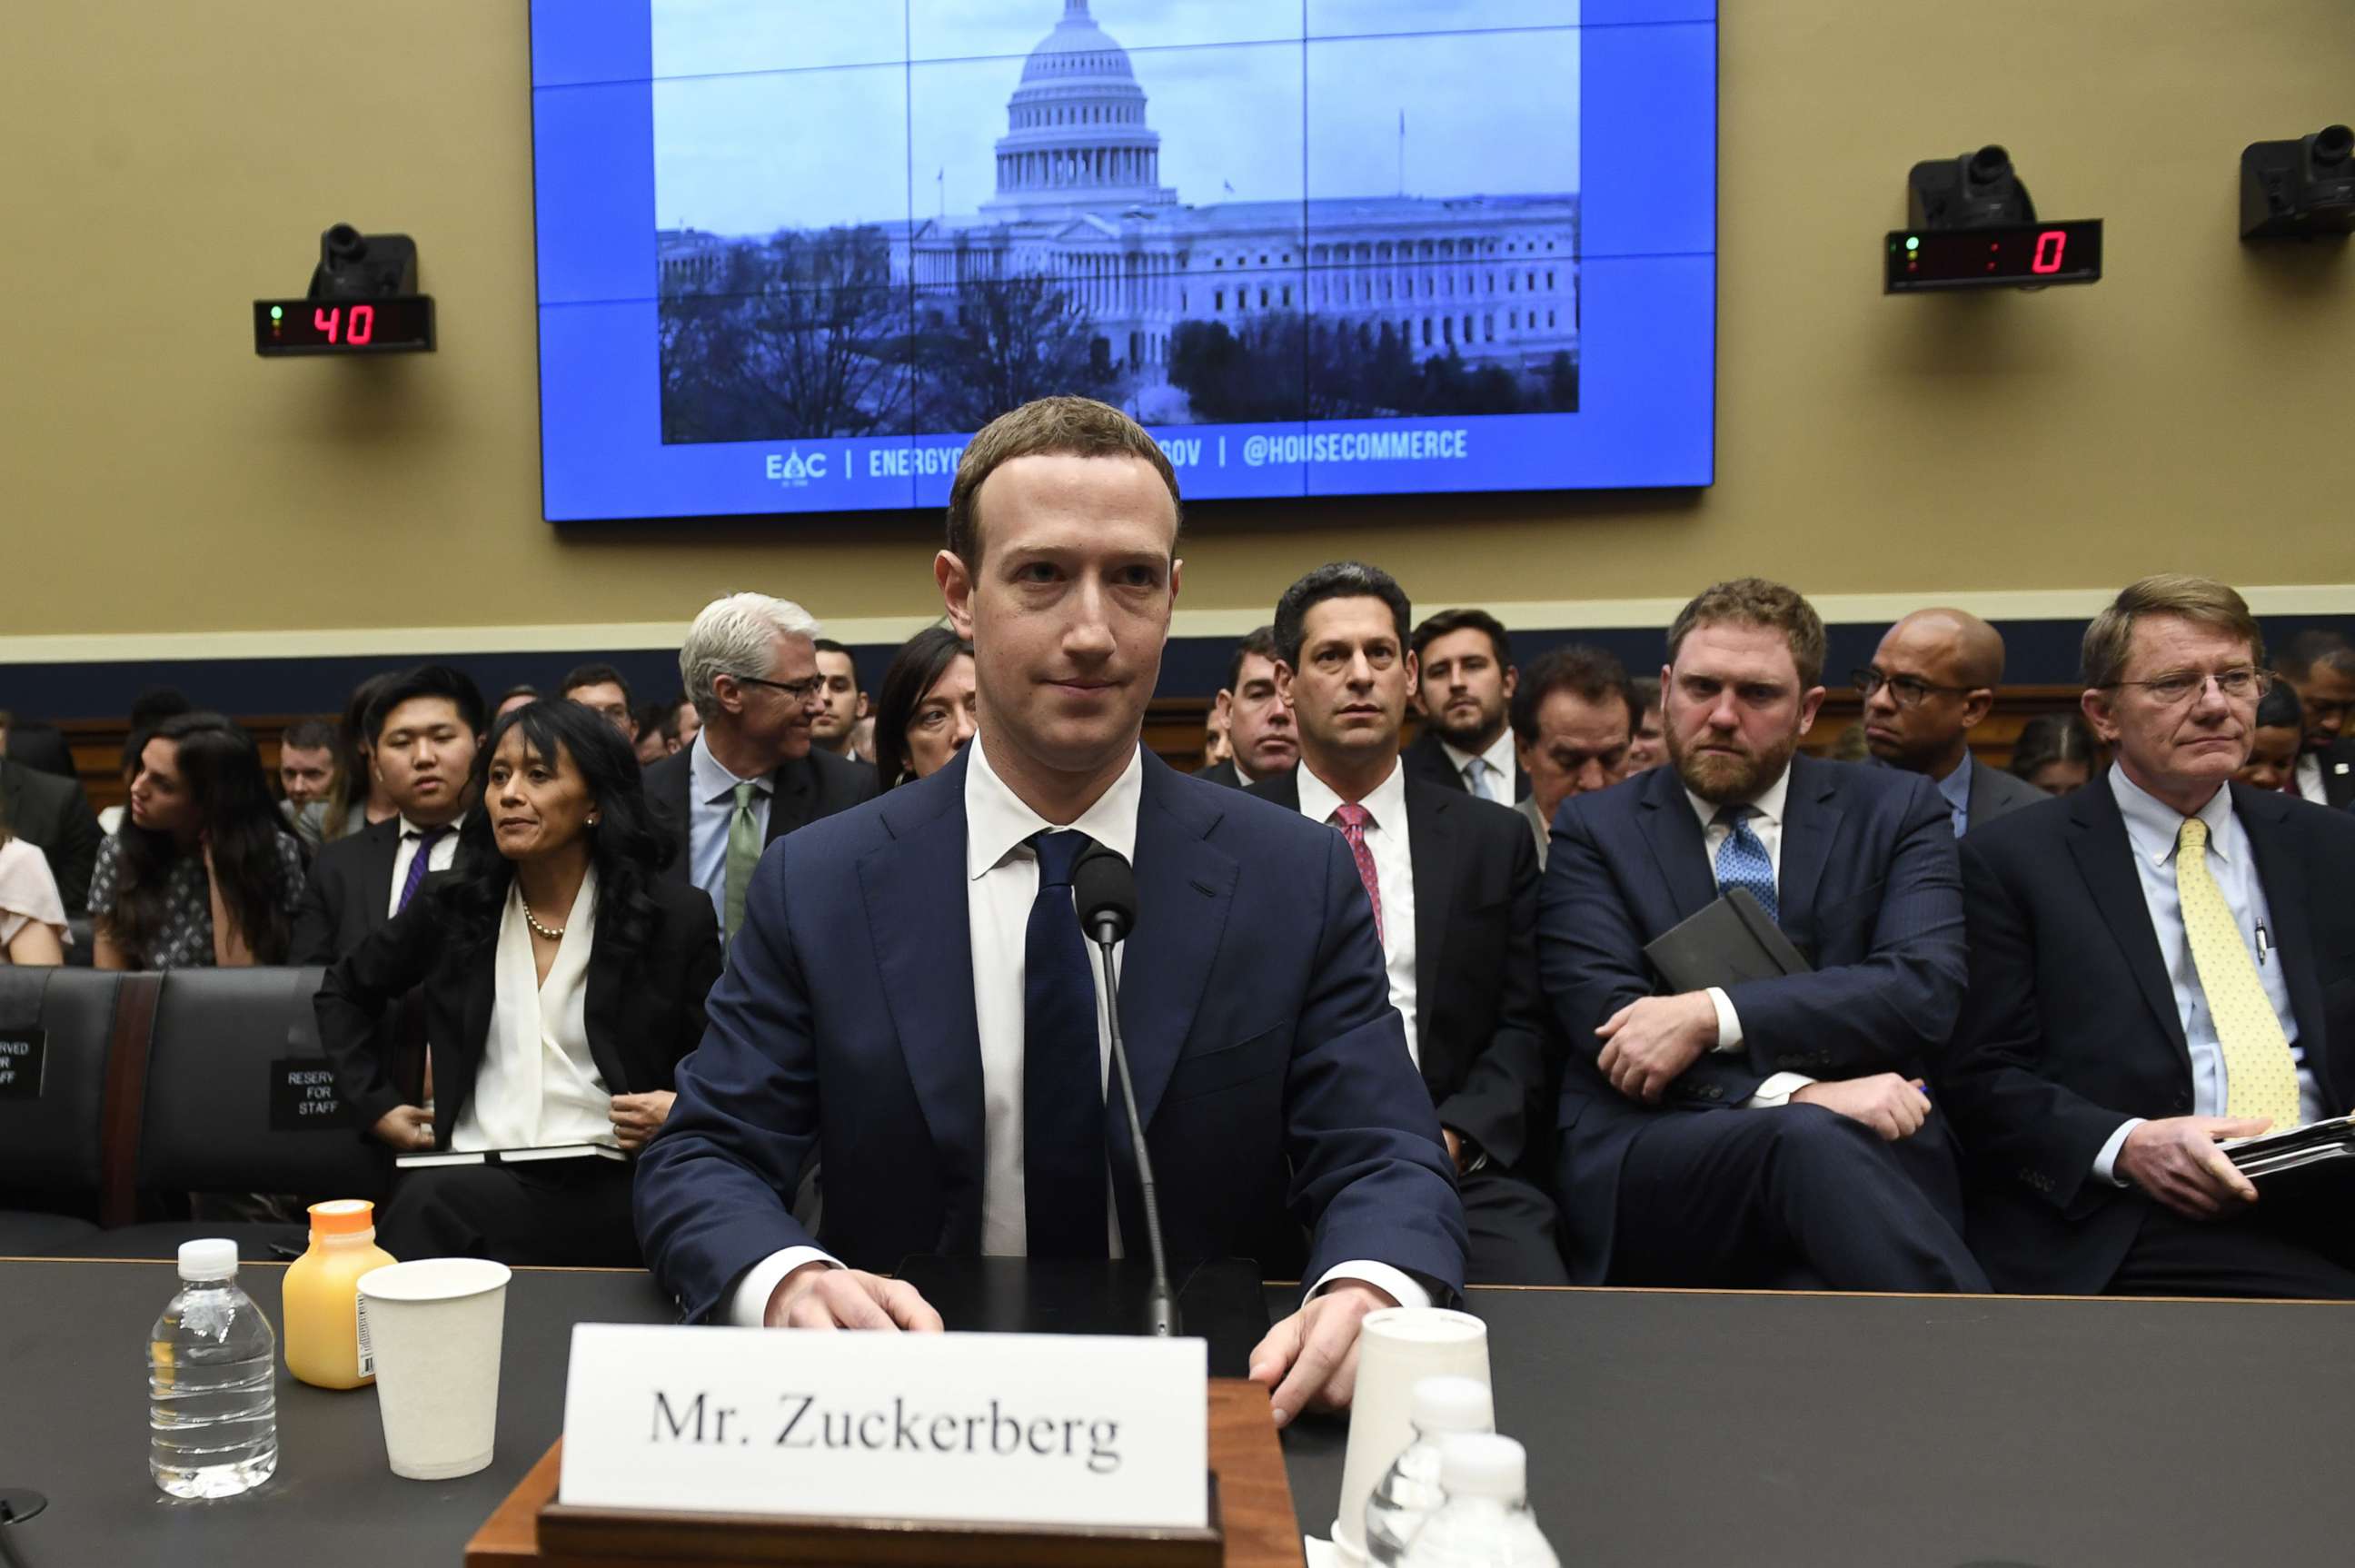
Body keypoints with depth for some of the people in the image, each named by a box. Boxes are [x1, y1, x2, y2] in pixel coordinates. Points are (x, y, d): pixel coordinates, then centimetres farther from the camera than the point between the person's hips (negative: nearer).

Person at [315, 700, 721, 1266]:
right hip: (470, 1175, 3)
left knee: (436, 1204, -32)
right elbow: (343, 992, 27)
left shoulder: (677, 918, 0)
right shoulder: (452, 904, 10)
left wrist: (683, 1113, -11)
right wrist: (376, 1103, 15)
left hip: (605, 1189, -3)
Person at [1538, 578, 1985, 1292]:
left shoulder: (1897, 811, 14)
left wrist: (1713, 1016, -15)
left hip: (1872, 1156, 1)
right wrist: (1799, 1096, -18)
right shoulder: (1594, 829, 12)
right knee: (1810, 1142, -35)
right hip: (1647, 1167, -1)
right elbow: (1612, 1026, -3)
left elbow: (1924, 991, -3)